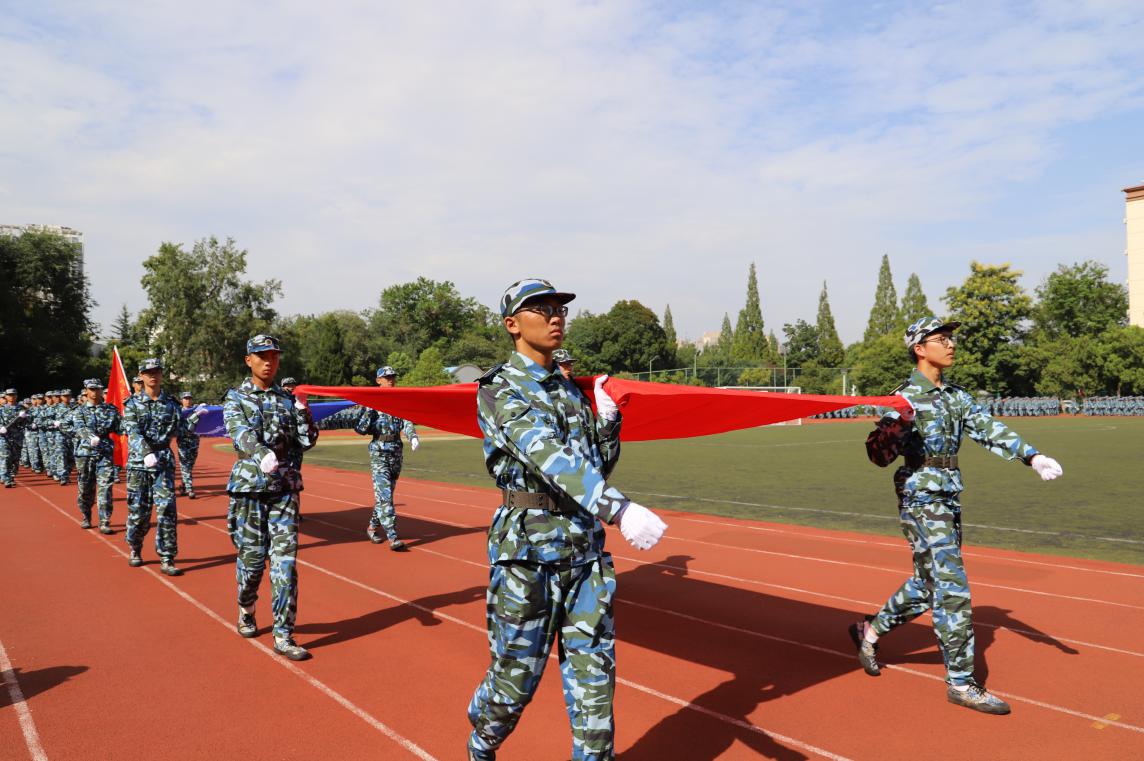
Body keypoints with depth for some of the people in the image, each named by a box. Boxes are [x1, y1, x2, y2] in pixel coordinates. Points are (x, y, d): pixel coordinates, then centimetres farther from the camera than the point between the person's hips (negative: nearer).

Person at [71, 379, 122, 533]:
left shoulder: (111, 409, 9)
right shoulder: (79, 411, 4)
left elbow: (118, 427, 6)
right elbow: (80, 428, -15)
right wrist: (91, 437, -34)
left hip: (106, 453, 0)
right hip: (85, 453, 0)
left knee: (105, 487, -8)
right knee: (85, 488, 9)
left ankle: (104, 523, -6)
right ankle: (86, 518, 30)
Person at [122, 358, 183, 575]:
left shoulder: (171, 403, 7)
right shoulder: (133, 404, 1)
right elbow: (133, 432, -14)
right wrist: (146, 453, -28)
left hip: (164, 462, 1)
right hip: (138, 463, -1)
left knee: (167, 509, -7)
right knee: (138, 511, 5)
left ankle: (167, 560, -3)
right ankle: (135, 550, 30)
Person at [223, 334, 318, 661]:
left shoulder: (287, 399, 11)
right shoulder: (235, 398, 2)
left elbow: (307, 441, 5)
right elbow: (241, 433, -19)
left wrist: (303, 413, -11)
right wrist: (263, 455, -39)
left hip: (285, 488, 2)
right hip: (250, 487, -2)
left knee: (285, 559, -5)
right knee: (252, 556, 5)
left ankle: (284, 636, -1)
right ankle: (245, 612, 35)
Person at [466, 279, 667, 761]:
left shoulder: (570, 390, 14)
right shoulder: (500, 388, -9)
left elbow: (600, 466, 19)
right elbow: (547, 454, -27)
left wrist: (607, 419, 0)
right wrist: (619, 509, -40)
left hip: (586, 547, 6)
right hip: (528, 545, -6)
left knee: (594, 673, 7)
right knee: (515, 676, 6)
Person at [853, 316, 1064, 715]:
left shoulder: (956, 396, 11)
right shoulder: (906, 397, -12)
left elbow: (989, 428, 0)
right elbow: (878, 454, -17)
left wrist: (1032, 457, -15)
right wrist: (898, 424, -38)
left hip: (950, 499, 8)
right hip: (922, 501, -8)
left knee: (928, 584, 17)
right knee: (952, 590, -6)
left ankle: (871, 630, 35)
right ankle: (960, 683, 5)